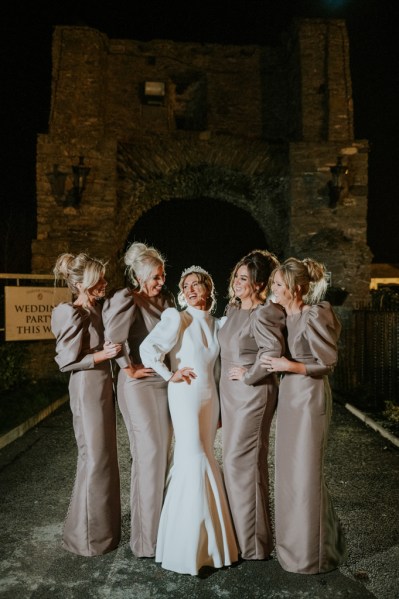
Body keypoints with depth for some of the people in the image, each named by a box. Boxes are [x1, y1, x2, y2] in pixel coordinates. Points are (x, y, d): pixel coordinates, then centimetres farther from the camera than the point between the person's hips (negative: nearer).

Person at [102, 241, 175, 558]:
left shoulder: (166, 298, 8)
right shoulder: (129, 300, -13)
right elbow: (113, 337, -24)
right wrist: (129, 369, -15)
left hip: (165, 383, 7)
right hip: (140, 386, -7)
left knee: (163, 451, 12)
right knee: (149, 454, -5)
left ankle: (162, 524, 29)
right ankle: (146, 535, 10)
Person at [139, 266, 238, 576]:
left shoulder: (216, 323, 10)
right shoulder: (178, 318, -9)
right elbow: (148, 348, -20)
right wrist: (171, 376, -13)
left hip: (210, 396, 6)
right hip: (186, 396, -6)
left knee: (205, 459, 12)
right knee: (193, 460, -6)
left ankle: (207, 534, 29)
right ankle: (188, 543, 9)